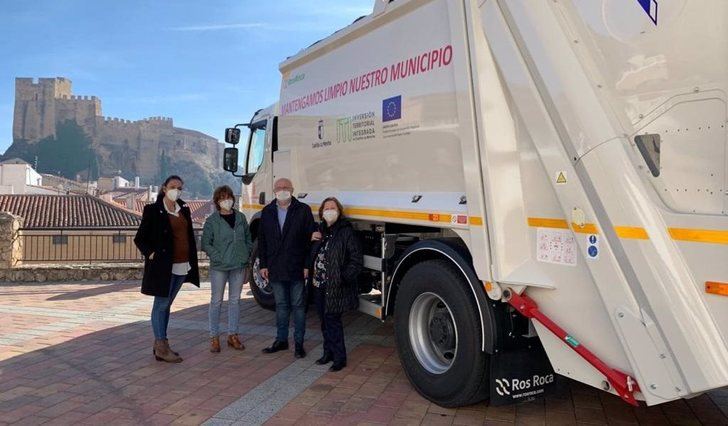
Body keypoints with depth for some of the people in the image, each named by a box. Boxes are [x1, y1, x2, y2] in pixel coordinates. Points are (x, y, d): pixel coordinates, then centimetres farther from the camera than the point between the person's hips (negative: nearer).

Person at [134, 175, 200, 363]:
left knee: (166, 304, 14)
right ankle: (161, 348, 6)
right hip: (163, 266, -6)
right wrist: (151, 254, -14)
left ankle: (160, 344, 23)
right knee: (161, 304, 0)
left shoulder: (184, 209, 10)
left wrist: (191, 260, 11)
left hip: (182, 266, 6)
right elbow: (139, 238, -3)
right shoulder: (153, 210, -6)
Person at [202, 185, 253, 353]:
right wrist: (218, 258, -13)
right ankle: (214, 337, 13)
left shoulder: (241, 218, 6)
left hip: (239, 266, 3)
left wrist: (246, 255, 3)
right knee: (216, 301, 4)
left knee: (235, 300, 10)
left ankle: (233, 335, 20)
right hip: (219, 267, -3)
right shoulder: (212, 220, -4)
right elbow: (206, 244, -5)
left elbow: (248, 239, 13)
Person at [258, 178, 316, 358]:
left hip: (297, 269, -3)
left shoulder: (303, 210, -3)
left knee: (298, 306, 5)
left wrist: (307, 265, -10)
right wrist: (263, 265, 4)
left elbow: (311, 239, -5)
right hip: (275, 269, 3)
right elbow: (262, 240, 10)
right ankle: (281, 340, 25)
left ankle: (299, 343, 14)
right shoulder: (267, 212, 8)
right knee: (281, 305, 14)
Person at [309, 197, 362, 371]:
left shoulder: (346, 231, -10)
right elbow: (313, 255, 21)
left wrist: (344, 277, -18)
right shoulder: (321, 231, 13)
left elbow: (356, 259, -13)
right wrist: (312, 240, 3)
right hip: (319, 285, 7)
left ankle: (339, 357, 9)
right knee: (325, 320, 15)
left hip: (335, 287, -7)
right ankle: (328, 353, 29)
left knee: (332, 320, -4)